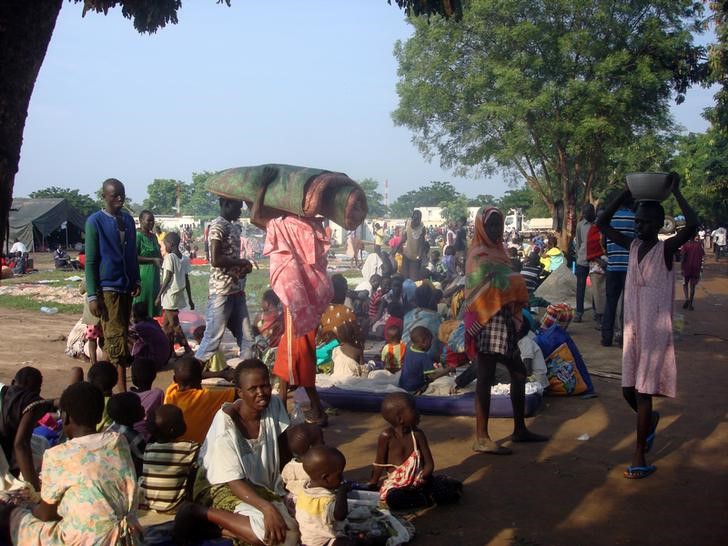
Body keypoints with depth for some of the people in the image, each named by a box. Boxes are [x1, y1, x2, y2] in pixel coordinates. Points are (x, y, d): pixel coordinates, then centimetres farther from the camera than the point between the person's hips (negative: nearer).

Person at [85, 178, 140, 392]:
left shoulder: (128, 219, 10)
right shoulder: (95, 221, -8)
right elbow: (90, 261, -9)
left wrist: (136, 281, 12)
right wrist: (92, 295, -12)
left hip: (126, 286, 6)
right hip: (108, 288, -6)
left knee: (120, 334, 12)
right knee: (117, 337, -10)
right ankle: (122, 388, -9)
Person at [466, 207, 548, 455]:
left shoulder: (496, 251, 18)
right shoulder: (479, 255, -10)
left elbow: (507, 283, 13)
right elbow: (500, 286, -21)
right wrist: (519, 286, -3)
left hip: (504, 323, 9)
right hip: (489, 324, -9)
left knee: (519, 374, 15)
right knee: (486, 378, -6)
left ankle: (520, 429, 27)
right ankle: (481, 438, -2)